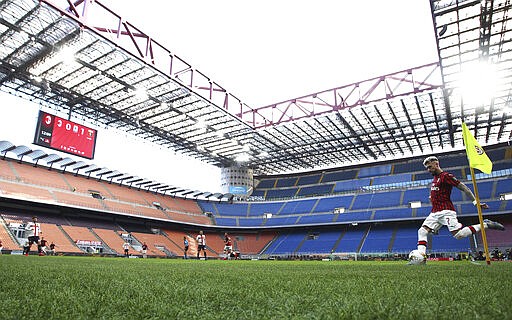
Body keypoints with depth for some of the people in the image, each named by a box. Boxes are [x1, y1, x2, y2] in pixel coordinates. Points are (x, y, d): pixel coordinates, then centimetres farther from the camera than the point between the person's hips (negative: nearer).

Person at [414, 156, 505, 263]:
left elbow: (463, 188, -10)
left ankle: (485, 224, 2)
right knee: (422, 231, -5)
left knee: (458, 235, -17)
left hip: (446, 211, -8)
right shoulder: (435, 179, 22)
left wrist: (475, 202, -16)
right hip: (434, 213, 8)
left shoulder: (446, 176, -5)